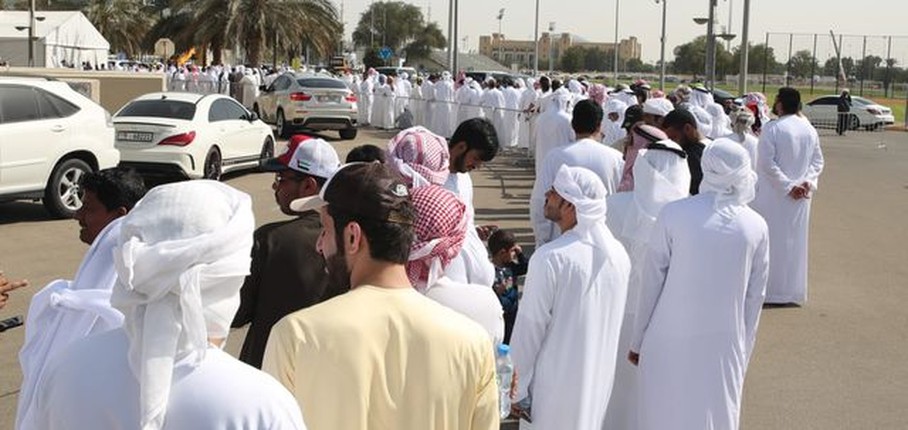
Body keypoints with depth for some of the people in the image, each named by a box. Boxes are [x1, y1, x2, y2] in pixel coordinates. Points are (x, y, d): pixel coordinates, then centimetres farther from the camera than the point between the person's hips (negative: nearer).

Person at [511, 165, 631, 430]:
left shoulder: (551, 258, -20)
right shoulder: (619, 254, -3)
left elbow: (530, 327, -15)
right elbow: (614, 321, 6)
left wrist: (517, 388, -6)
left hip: (557, 383, -5)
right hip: (600, 378, 5)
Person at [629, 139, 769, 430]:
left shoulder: (673, 214, -11)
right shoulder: (757, 227, -3)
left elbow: (652, 283, -6)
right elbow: (755, 298, 3)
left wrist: (638, 341, 5)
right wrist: (743, 353, 15)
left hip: (671, 343, -2)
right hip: (725, 346, 2)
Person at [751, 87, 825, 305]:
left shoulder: (772, 128, -13)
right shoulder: (809, 129, 5)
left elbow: (767, 163, -19)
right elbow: (818, 162, 7)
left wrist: (787, 186, -15)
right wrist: (808, 182, -2)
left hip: (774, 195, -5)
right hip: (801, 196, 5)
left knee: (772, 240, 4)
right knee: (796, 242, 13)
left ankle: (771, 288, 7)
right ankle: (793, 289, 20)